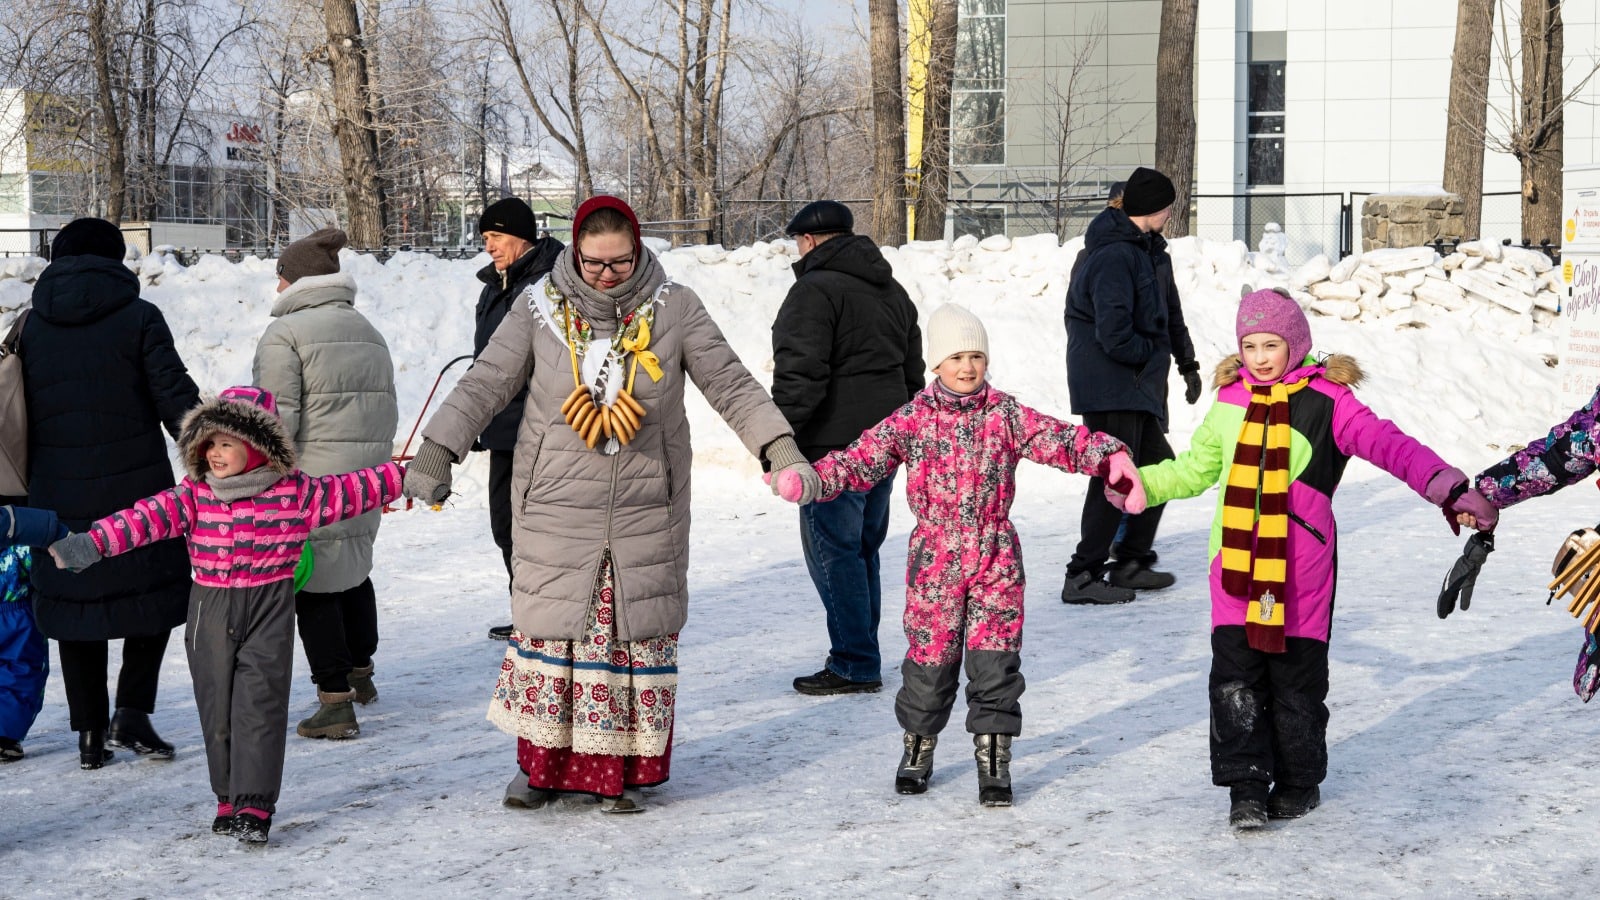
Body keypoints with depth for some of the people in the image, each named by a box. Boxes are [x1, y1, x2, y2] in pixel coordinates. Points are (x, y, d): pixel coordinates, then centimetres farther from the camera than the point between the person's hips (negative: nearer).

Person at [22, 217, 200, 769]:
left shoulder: (31, 326, 6)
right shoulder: (138, 318, -5)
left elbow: (20, 415, 9)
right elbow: (177, 401, -8)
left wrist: (28, 489, 15)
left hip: (60, 497, 3)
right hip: (137, 488, -3)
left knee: (73, 600, 11)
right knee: (155, 592, 10)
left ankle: (89, 733, 12)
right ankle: (132, 712, -2)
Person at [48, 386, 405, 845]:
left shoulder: (295, 491, -2)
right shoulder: (193, 496, 0)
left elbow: (349, 492, 5)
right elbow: (148, 516, -11)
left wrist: (402, 477, 5)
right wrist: (92, 542, -22)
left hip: (269, 608, -3)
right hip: (211, 612, 3)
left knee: (259, 705, -8)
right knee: (217, 708, 8)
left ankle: (254, 806, -7)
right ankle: (228, 799, 21)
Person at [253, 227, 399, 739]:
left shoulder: (285, 333, -9)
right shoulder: (367, 331, 15)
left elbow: (279, 417, -16)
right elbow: (387, 411, 17)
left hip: (310, 483, -8)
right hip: (366, 482, 8)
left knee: (314, 587, -1)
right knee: (354, 571, 24)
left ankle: (336, 702, -3)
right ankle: (361, 673, 39)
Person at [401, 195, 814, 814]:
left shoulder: (674, 308, -1)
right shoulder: (541, 309, -1)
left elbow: (731, 385, 0)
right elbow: (484, 385, -1)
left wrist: (783, 451, -10)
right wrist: (436, 453, -11)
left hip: (645, 512, 0)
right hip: (554, 509, 0)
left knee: (639, 632, 4)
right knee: (550, 626, 3)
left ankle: (623, 769, 16)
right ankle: (542, 763, 17)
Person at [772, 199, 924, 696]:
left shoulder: (815, 290, -12)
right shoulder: (892, 290, 17)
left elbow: (800, 374, -20)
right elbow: (913, 371, 23)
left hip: (834, 443, -9)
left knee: (832, 550, -4)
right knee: (862, 548, 16)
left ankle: (854, 665, -3)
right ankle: (861, 653, 22)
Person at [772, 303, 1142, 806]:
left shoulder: (1006, 416, 1)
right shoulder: (913, 420, 0)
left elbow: (1060, 440, -6)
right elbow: (863, 459, -2)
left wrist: (1107, 454, -21)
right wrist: (811, 478, -15)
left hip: (995, 561, 0)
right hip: (934, 561, 0)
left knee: (994, 660, -4)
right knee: (929, 657, 8)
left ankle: (994, 760, 7)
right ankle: (918, 746, 31)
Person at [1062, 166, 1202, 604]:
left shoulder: (1149, 249, 12)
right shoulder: (1114, 255, -20)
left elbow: (1169, 310, 21)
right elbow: (1114, 334, -25)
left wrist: (1187, 363, 18)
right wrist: (1151, 353, -8)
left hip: (1137, 385, 10)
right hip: (1110, 384, -10)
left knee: (1158, 467, 16)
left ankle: (1130, 563, 27)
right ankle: (1083, 577, -3)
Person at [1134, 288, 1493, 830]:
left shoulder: (1327, 400, -4)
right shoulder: (1231, 402, 9)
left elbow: (1388, 445, -15)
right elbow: (1193, 469, 24)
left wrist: (1447, 489, -28)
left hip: (1300, 569, -3)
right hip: (1237, 565, 3)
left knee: (1297, 682, 7)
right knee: (1235, 679, -4)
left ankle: (1299, 783, 24)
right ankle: (1247, 786, 3)